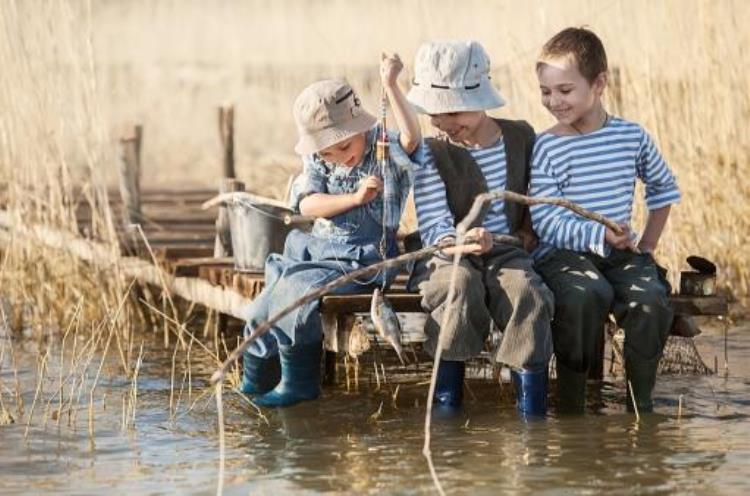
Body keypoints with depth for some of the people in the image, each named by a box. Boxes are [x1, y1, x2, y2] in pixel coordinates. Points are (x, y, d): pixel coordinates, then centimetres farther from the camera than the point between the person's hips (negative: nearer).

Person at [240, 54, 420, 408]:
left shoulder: (386, 152, -7)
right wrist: (354, 198, -22)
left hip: (360, 260, -7)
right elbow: (308, 205, -7)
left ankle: (299, 383, -7)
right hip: (316, 252, 7)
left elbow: (411, 137, -30)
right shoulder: (317, 163, 7)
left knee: (296, 293, -24)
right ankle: (255, 382, 17)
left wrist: (390, 85, -36)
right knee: (273, 298, -3)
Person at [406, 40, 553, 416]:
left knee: (527, 294, -31)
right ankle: (446, 401, -27)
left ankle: (532, 411, -28)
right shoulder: (431, 153, -4)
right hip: (451, 255, -2)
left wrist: (529, 231, 6)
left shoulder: (521, 137, 6)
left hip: (508, 253, 2)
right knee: (460, 287, -37)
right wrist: (462, 244, -35)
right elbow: (433, 226, -13)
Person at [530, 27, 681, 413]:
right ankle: (571, 406, -21)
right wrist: (600, 236, -25)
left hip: (620, 252, 3)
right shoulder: (548, 147, -4)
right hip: (563, 252, -3)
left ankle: (640, 406, -12)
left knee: (651, 301, -28)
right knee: (586, 295, -36)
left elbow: (664, 188, 23)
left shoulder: (632, 136, 6)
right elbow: (545, 220, -12)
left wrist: (648, 244, 14)